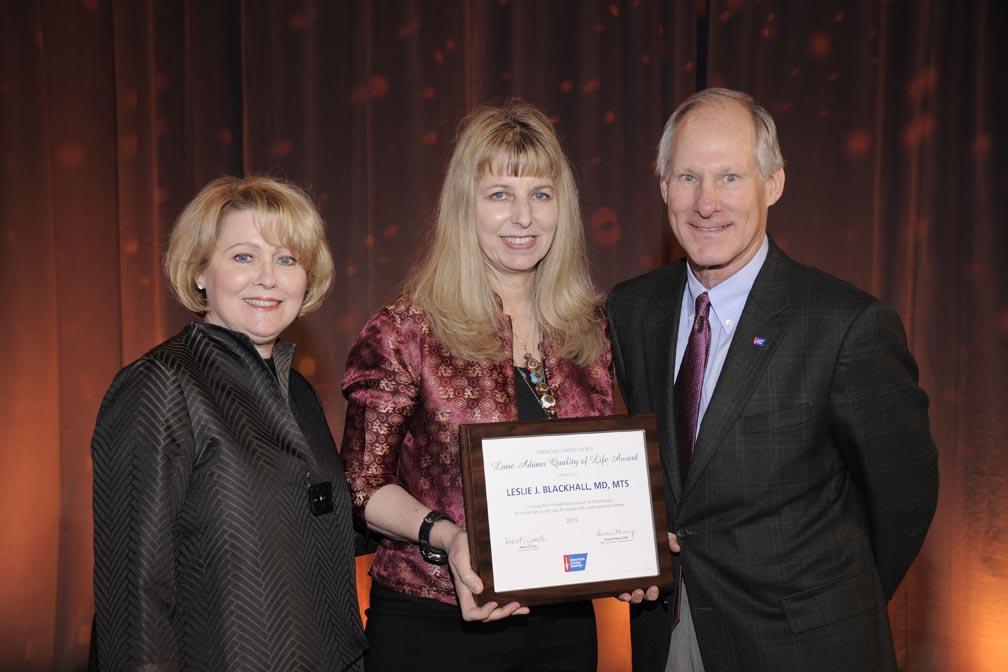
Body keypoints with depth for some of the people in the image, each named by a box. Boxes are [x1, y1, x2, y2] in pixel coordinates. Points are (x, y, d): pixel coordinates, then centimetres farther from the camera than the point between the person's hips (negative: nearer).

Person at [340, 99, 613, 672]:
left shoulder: (592, 327, 2)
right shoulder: (406, 333, -11)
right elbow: (365, 484, -6)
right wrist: (444, 535, -22)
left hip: (563, 621, 4)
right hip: (432, 625, -4)